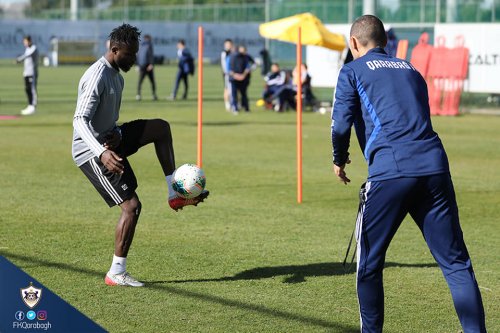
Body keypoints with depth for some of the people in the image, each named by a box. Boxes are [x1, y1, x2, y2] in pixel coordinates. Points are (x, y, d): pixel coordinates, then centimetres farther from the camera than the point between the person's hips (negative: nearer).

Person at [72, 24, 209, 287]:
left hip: (109, 141, 10)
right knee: (132, 206, -13)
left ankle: (174, 194, 7)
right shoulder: (97, 77, -21)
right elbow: (80, 120, -29)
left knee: (161, 128, 8)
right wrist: (102, 152, -42)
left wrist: (116, 134, -6)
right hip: (92, 152, -10)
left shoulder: (116, 75, 11)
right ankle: (116, 274, -7)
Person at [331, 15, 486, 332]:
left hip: (389, 171, -4)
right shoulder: (410, 70, 27)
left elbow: (341, 126, 1)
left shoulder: (353, 71, 11)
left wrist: (339, 160, 18)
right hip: (434, 165, 4)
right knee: (456, 262, 6)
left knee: (369, 262, 11)